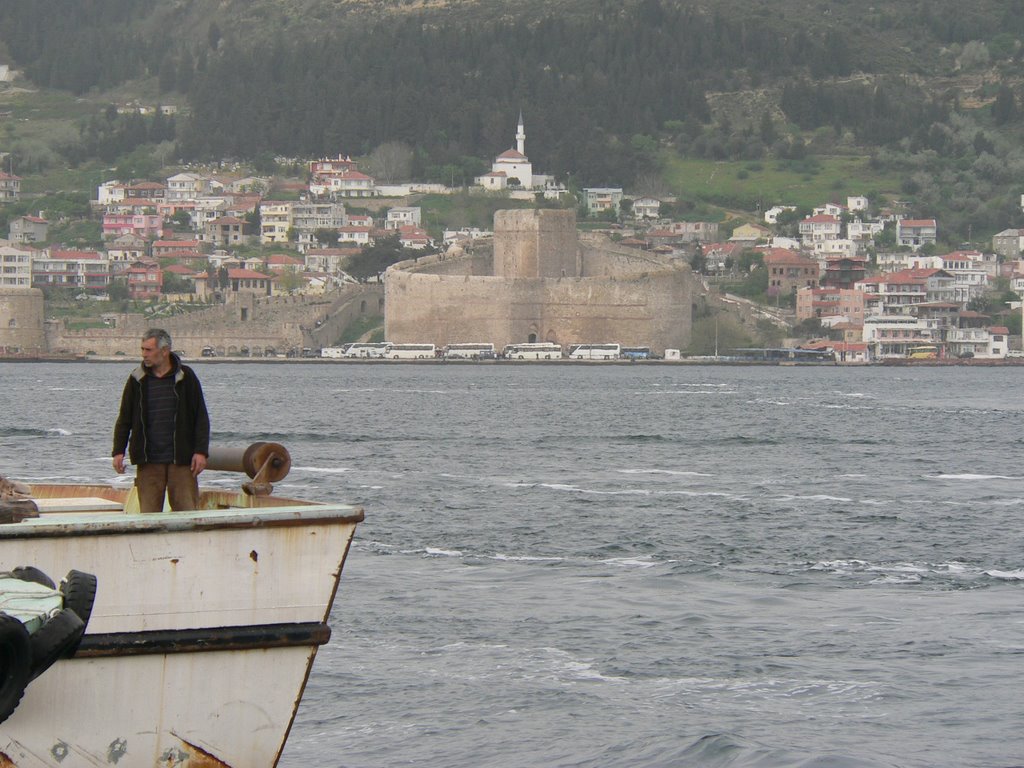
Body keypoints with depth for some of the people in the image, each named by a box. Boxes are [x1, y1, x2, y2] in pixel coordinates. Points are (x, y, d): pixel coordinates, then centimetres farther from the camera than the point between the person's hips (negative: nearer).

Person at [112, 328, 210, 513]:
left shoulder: (185, 377, 2)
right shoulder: (137, 380, 7)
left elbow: (201, 418, 3)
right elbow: (124, 419, 12)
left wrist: (201, 451, -5)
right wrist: (118, 451, 3)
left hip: (181, 460, -2)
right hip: (148, 461, 2)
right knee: (148, 515, -1)